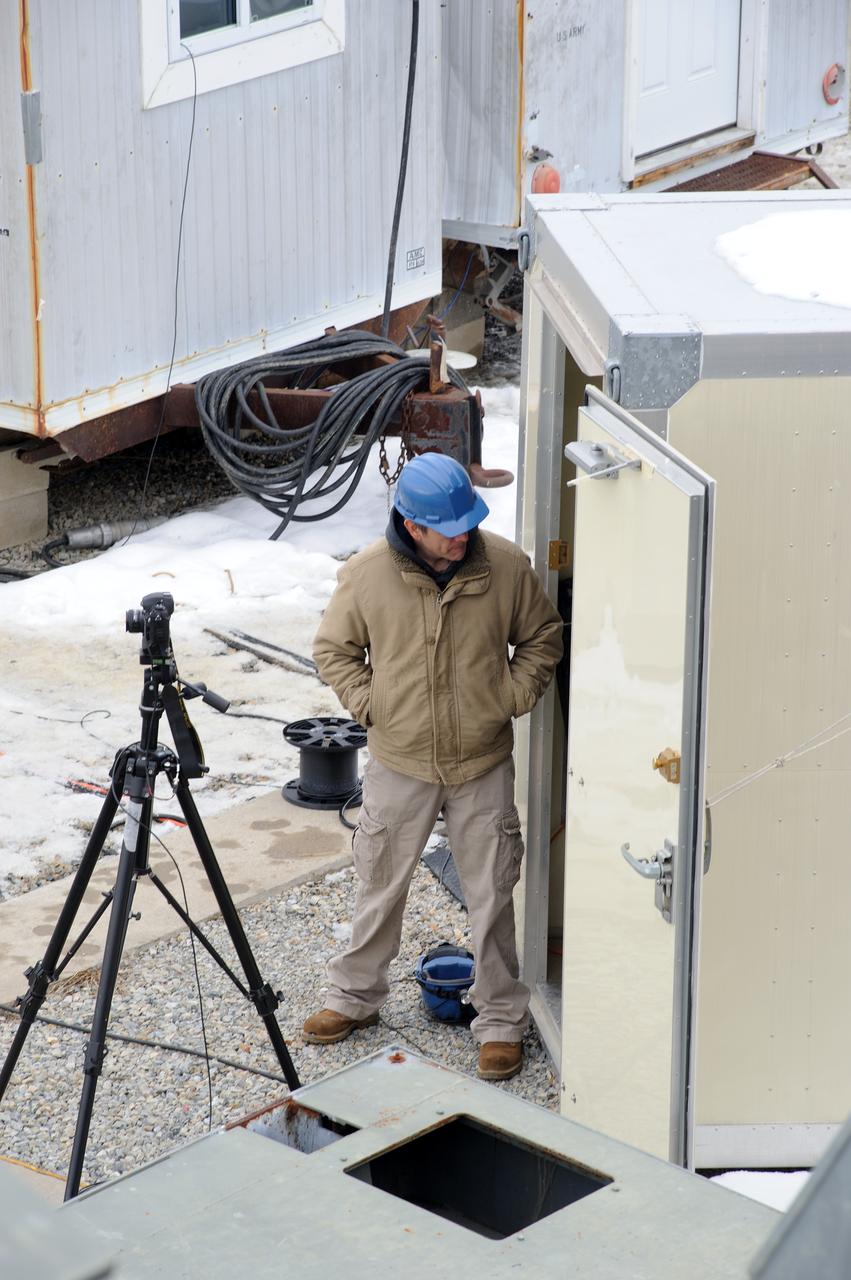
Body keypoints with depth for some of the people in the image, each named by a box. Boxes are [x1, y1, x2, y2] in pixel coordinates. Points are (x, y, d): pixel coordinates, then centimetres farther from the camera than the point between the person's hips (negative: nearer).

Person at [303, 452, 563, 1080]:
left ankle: (501, 1020, 20)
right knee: (381, 888, 16)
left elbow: (543, 636, 6)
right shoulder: (366, 574, -13)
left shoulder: (506, 566, -11)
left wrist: (513, 697, -3)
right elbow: (334, 648, 4)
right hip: (399, 763, 0)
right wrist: (368, 705, -5)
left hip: (483, 765, 0)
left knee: (492, 897, 6)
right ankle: (355, 997, 35)